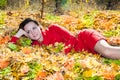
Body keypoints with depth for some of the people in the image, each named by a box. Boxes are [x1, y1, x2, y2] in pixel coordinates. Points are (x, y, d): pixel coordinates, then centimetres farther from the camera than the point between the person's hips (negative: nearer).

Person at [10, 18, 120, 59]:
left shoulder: (52, 29, -5)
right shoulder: (35, 46, 4)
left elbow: (72, 39, -11)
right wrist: (18, 34, -3)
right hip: (80, 53, 3)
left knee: (106, 51, -32)